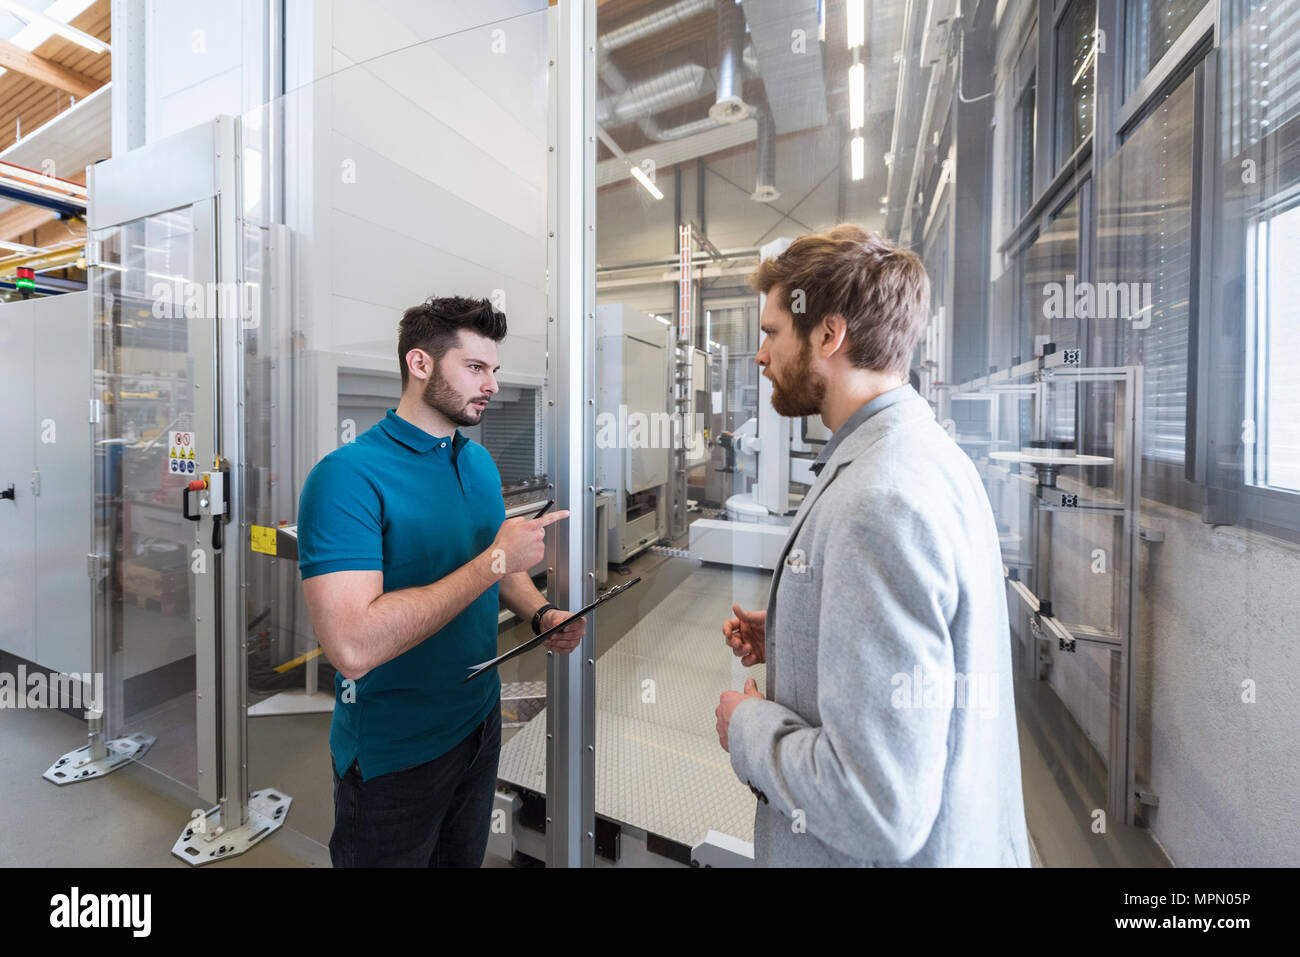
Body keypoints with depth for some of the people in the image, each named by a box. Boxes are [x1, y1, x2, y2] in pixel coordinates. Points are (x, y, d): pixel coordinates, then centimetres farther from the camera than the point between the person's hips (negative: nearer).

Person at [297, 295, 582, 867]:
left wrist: (542, 615, -7)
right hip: (393, 752, -6)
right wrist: (493, 560, -30)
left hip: (481, 718, 7)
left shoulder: (481, 462, 1)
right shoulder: (347, 476, -23)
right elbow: (353, 646, -33)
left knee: (466, 859, 27)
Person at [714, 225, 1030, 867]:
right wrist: (786, 639, 1)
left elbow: (881, 813, -31)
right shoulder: (924, 451, 1)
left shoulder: (880, 506, -32)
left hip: (897, 851, -8)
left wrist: (748, 726, -15)